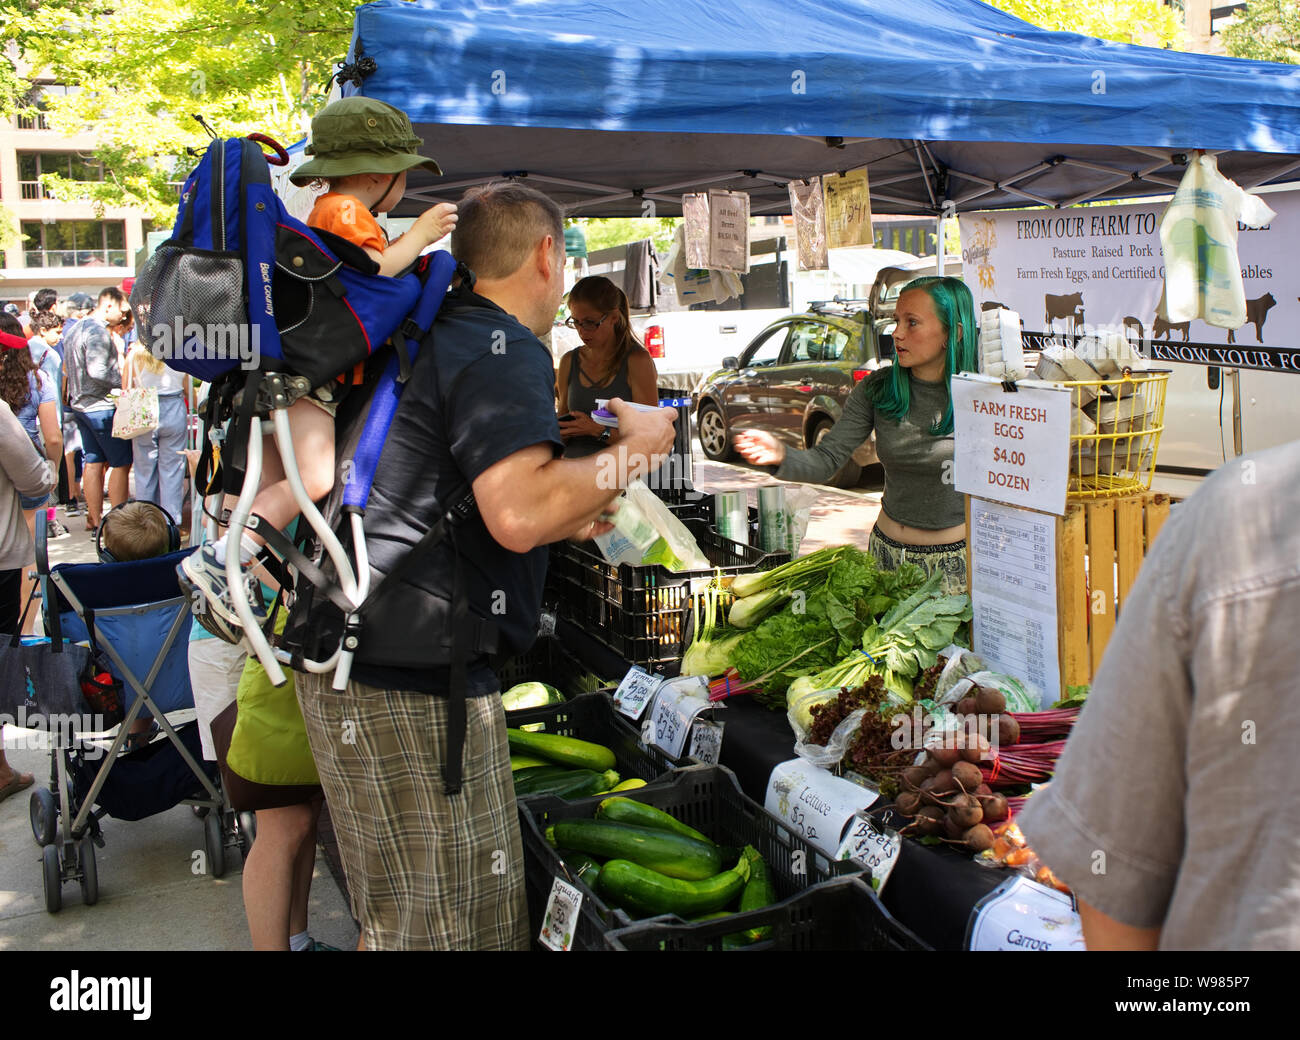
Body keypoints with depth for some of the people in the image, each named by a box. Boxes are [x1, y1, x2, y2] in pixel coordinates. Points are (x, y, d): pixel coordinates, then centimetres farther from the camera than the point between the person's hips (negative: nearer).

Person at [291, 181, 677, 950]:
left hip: (350, 657, 10)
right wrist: (633, 452, -10)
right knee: (455, 926, 0)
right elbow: (519, 511, -26)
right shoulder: (505, 349, -11)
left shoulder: (427, 338, 20)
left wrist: (562, 523, 29)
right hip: (414, 681, -10)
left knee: (398, 916, 22)